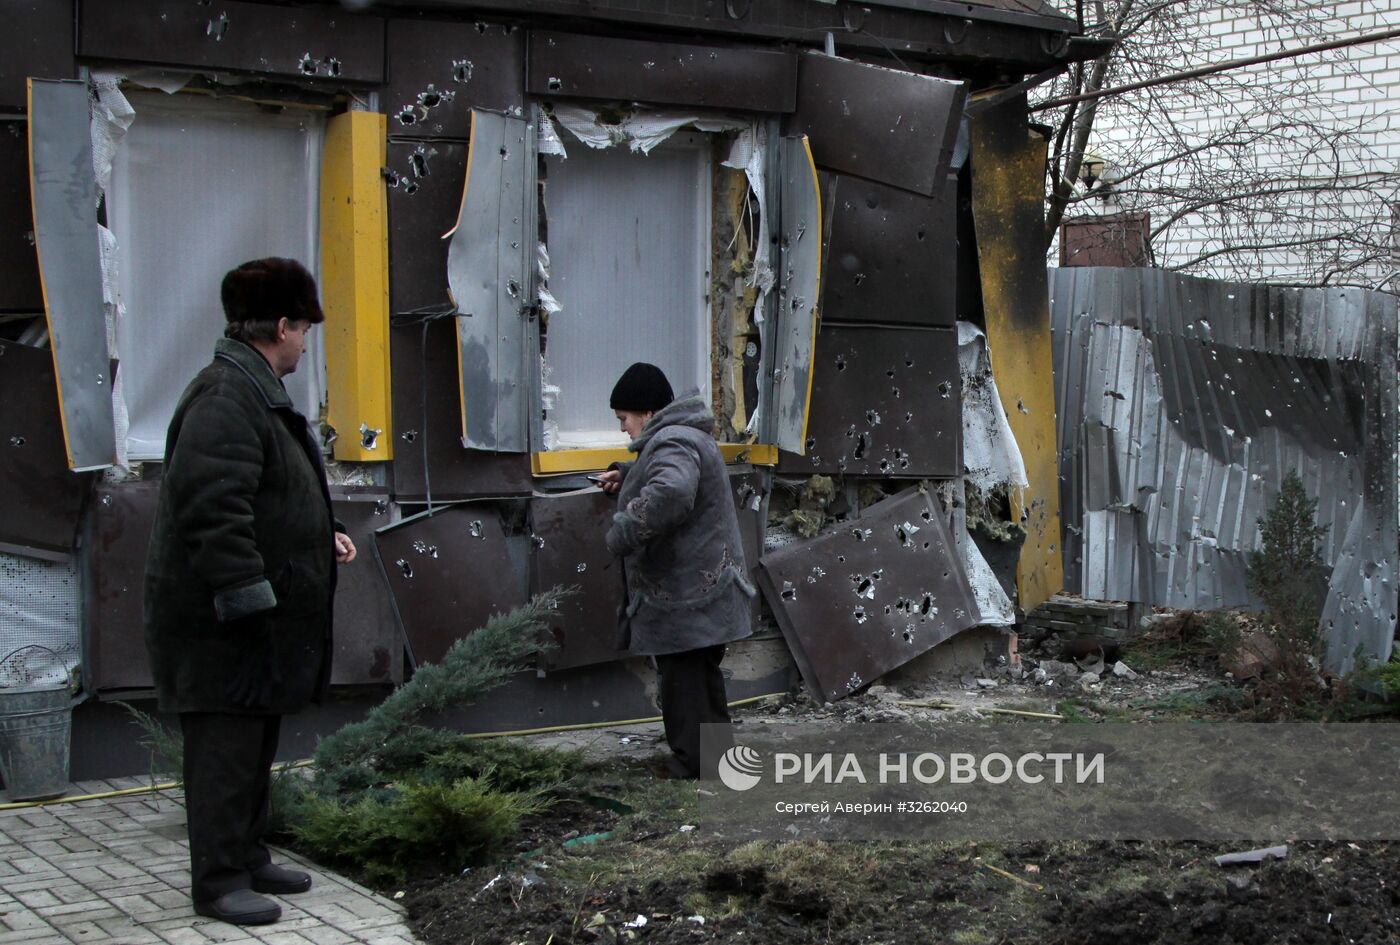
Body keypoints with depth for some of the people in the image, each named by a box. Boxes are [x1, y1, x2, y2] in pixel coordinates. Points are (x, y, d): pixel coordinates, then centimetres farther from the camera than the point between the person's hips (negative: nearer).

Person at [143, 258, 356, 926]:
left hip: (259, 620, 11)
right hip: (222, 622, -11)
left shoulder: (258, 394, 16)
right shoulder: (225, 398, -20)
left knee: (255, 745, 18)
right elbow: (213, 511, -27)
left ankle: (247, 859, 29)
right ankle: (217, 882, 7)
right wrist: (247, 594, -26)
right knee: (226, 749, -2)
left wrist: (320, 539, 20)